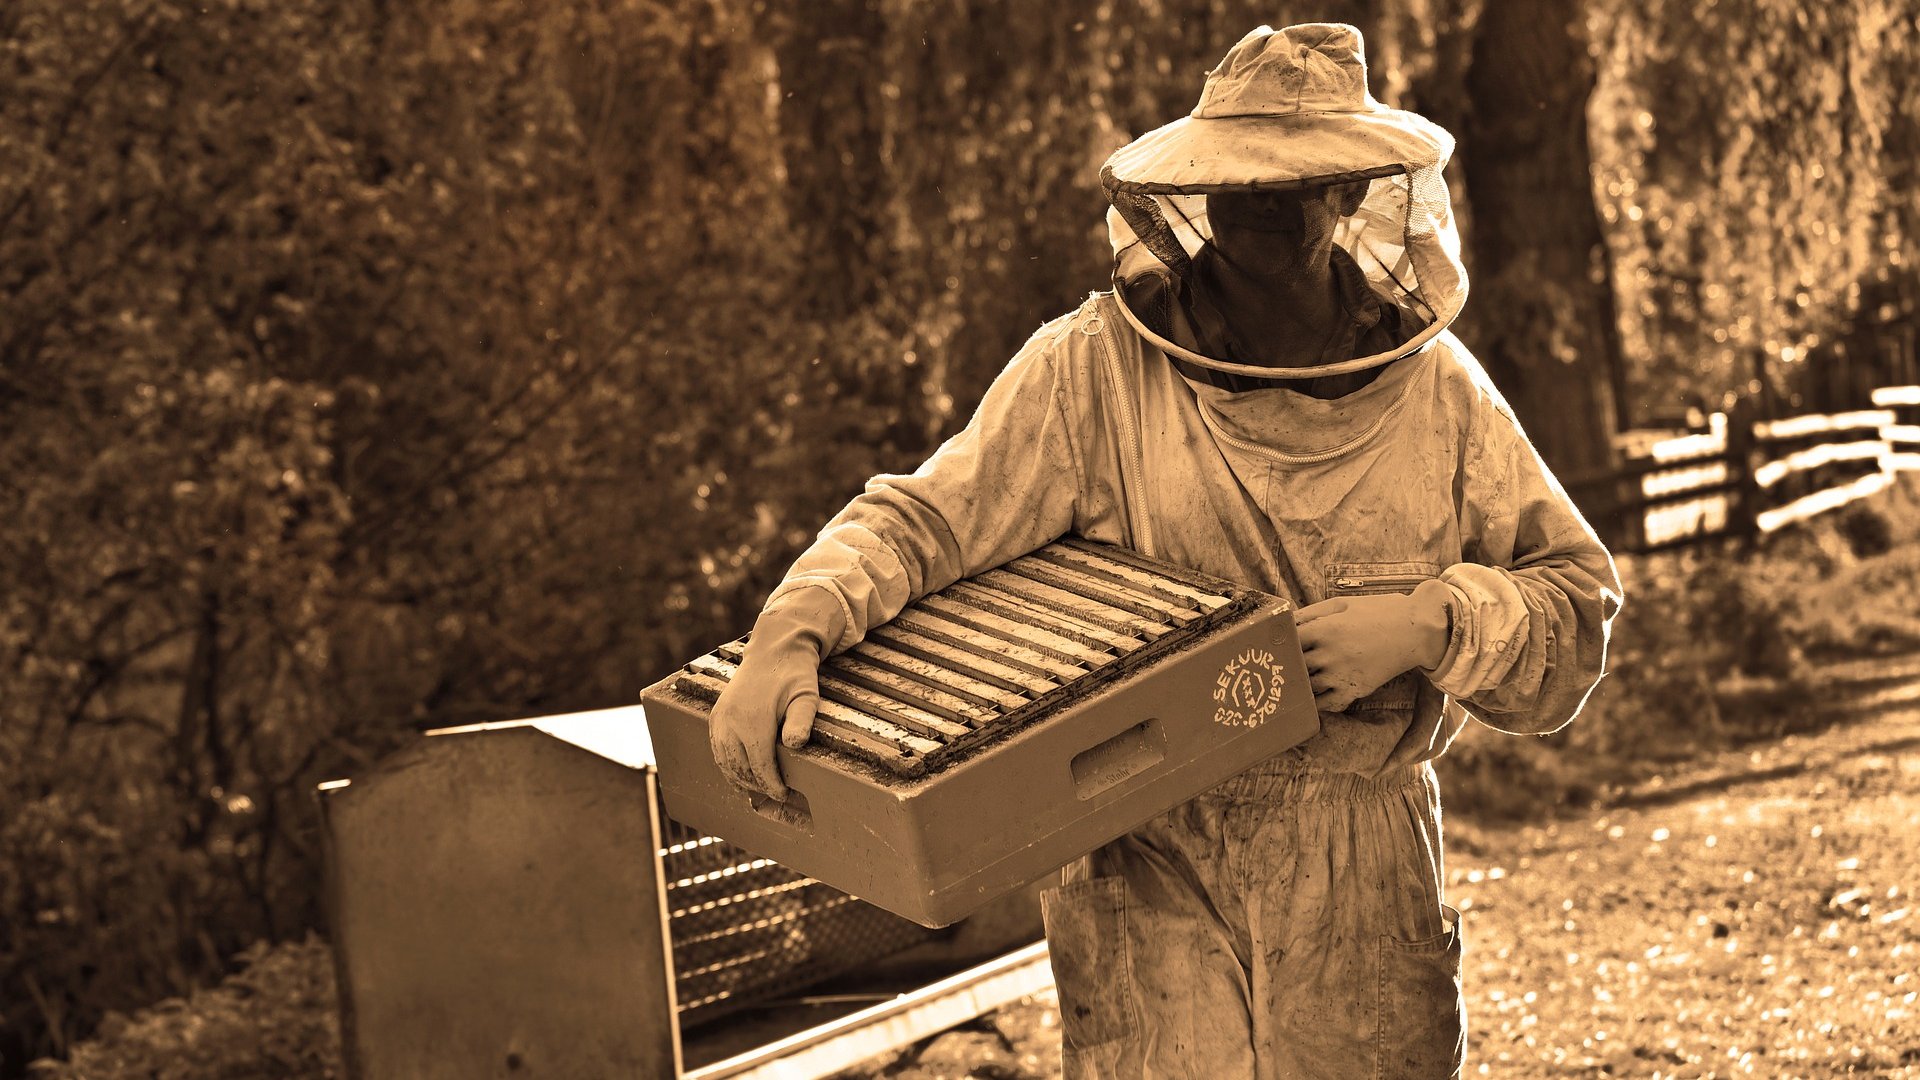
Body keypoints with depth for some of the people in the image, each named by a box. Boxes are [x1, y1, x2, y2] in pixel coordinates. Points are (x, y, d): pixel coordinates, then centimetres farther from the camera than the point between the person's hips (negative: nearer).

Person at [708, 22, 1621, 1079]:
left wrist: (1430, 625, -13)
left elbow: (1577, 609, 6)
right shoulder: (1092, 373, -6)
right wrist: (792, 634, -27)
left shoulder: (1436, 386, 3)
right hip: (1149, 874, -2)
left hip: (1372, 891, 2)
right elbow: (922, 520, -8)